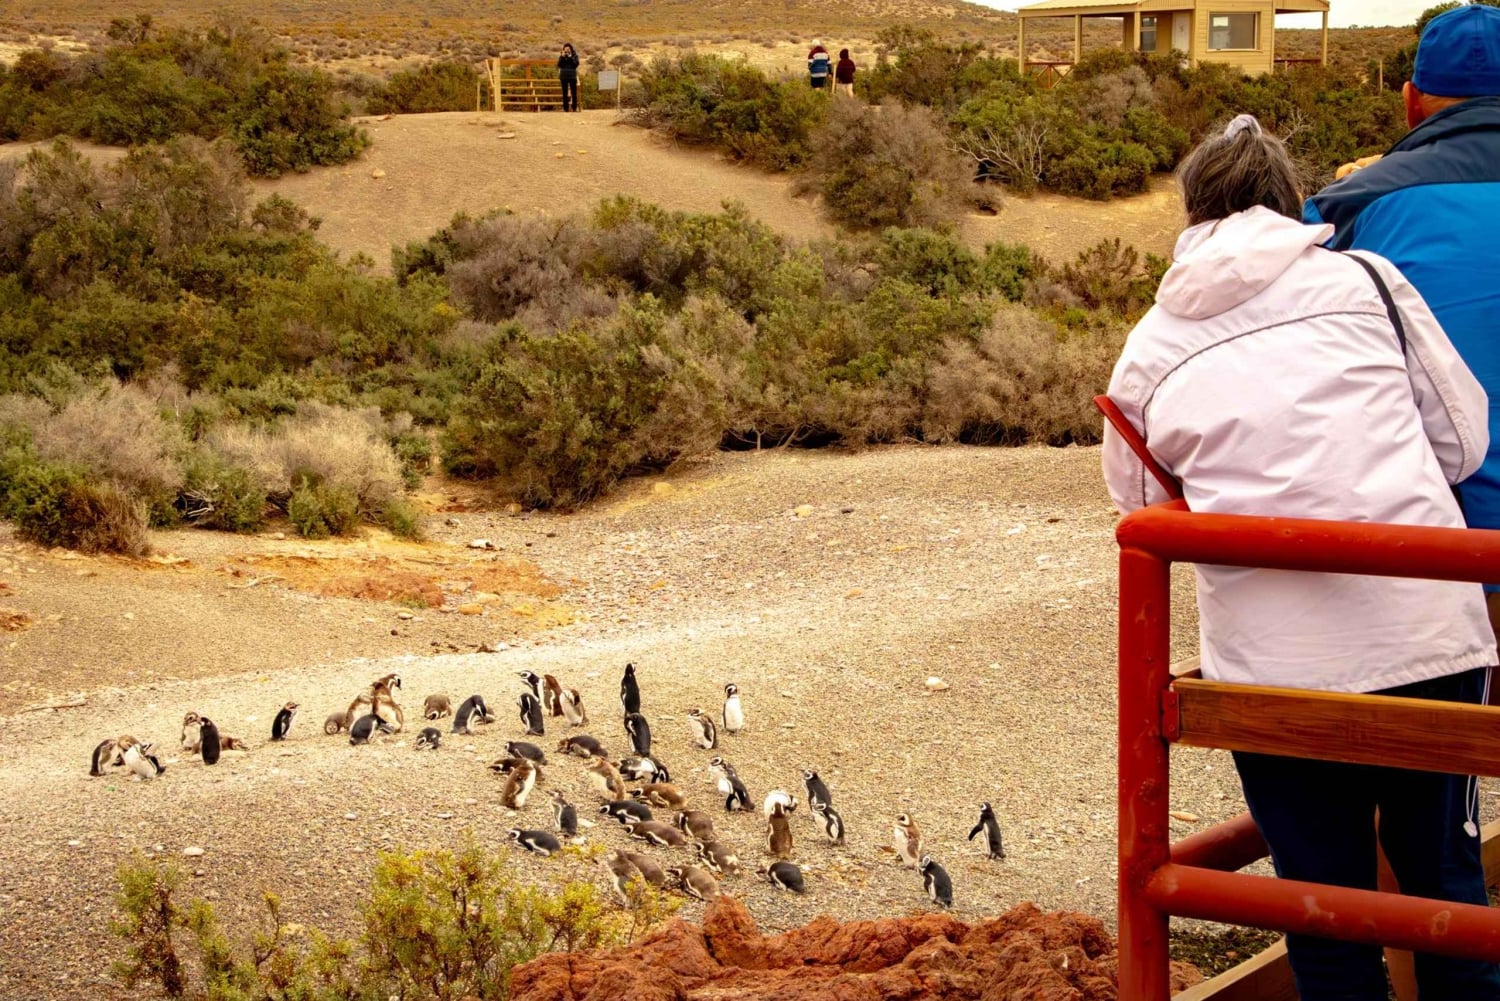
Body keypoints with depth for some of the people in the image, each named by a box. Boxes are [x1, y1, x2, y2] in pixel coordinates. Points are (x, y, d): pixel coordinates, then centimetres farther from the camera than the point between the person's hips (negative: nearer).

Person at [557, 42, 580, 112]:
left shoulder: (574, 55, 3)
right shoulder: (561, 56, 7)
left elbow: (576, 64, -8)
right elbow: (559, 65, -3)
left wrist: (571, 58, -16)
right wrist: (562, 57, -12)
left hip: (572, 76, -1)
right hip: (564, 77, 1)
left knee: (574, 92, -4)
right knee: (565, 93, 1)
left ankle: (574, 107, 1)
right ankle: (565, 108, 3)